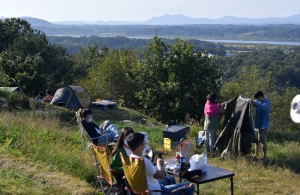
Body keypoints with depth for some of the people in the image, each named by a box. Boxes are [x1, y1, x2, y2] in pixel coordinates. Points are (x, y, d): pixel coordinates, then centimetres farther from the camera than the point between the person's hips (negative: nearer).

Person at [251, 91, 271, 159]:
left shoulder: (266, 103, -15)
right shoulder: (258, 102, 9)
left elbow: (263, 107, -37)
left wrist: (255, 103, -52)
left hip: (263, 126, -8)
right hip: (257, 124, 8)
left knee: (263, 141, -4)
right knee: (256, 140, 15)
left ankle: (264, 156, 4)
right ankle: (256, 154, 25)